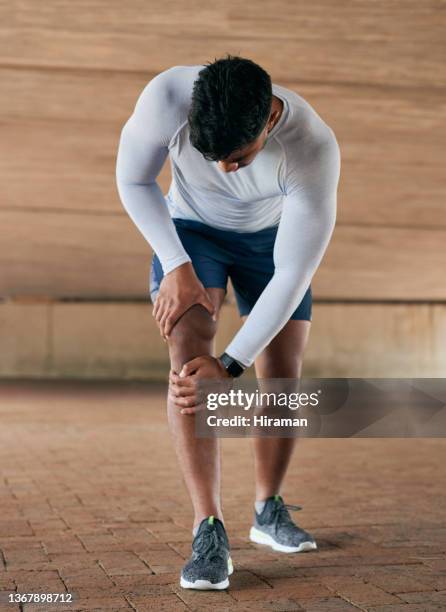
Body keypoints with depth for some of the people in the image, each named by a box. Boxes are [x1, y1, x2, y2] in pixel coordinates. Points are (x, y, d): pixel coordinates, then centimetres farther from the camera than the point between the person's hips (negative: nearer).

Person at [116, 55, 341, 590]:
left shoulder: (314, 149, -37)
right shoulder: (168, 96, -35)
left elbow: (293, 277, -32)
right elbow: (132, 180, -15)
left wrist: (230, 365, -35)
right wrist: (176, 266, -22)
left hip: (271, 237, 0)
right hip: (190, 229, 0)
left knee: (282, 374, -2)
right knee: (189, 355, -22)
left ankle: (269, 509, 23)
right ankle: (209, 531, -22)